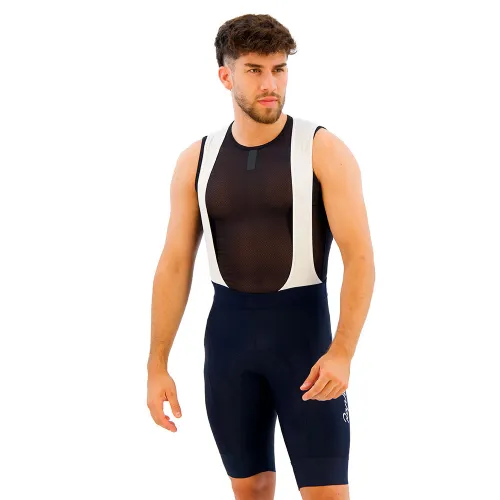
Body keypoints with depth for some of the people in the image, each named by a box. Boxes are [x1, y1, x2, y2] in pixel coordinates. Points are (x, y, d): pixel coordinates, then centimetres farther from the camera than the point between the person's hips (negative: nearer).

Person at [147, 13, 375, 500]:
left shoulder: (324, 150, -9)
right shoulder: (196, 161, 3)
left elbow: (360, 256, -13)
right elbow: (175, 266, 5)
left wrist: (342, 352, -24)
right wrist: (157, 366, 0)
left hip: (303, 331, -3)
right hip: (228, 333, 4)